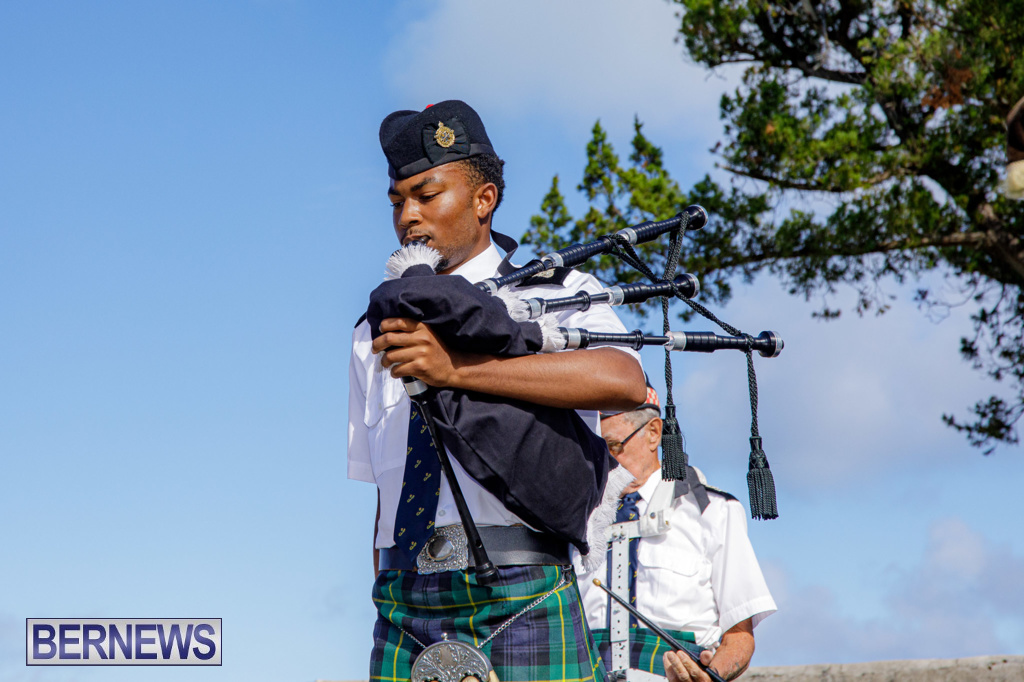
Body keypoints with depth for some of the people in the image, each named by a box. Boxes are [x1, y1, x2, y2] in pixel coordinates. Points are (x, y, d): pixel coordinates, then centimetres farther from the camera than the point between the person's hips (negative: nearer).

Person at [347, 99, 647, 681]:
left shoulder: (558, 295, 5)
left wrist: (456, 368, -21)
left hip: (520, 606, -4)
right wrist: (388, 621, 9)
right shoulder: (376, 336, 19)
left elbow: (624, 382, -17)